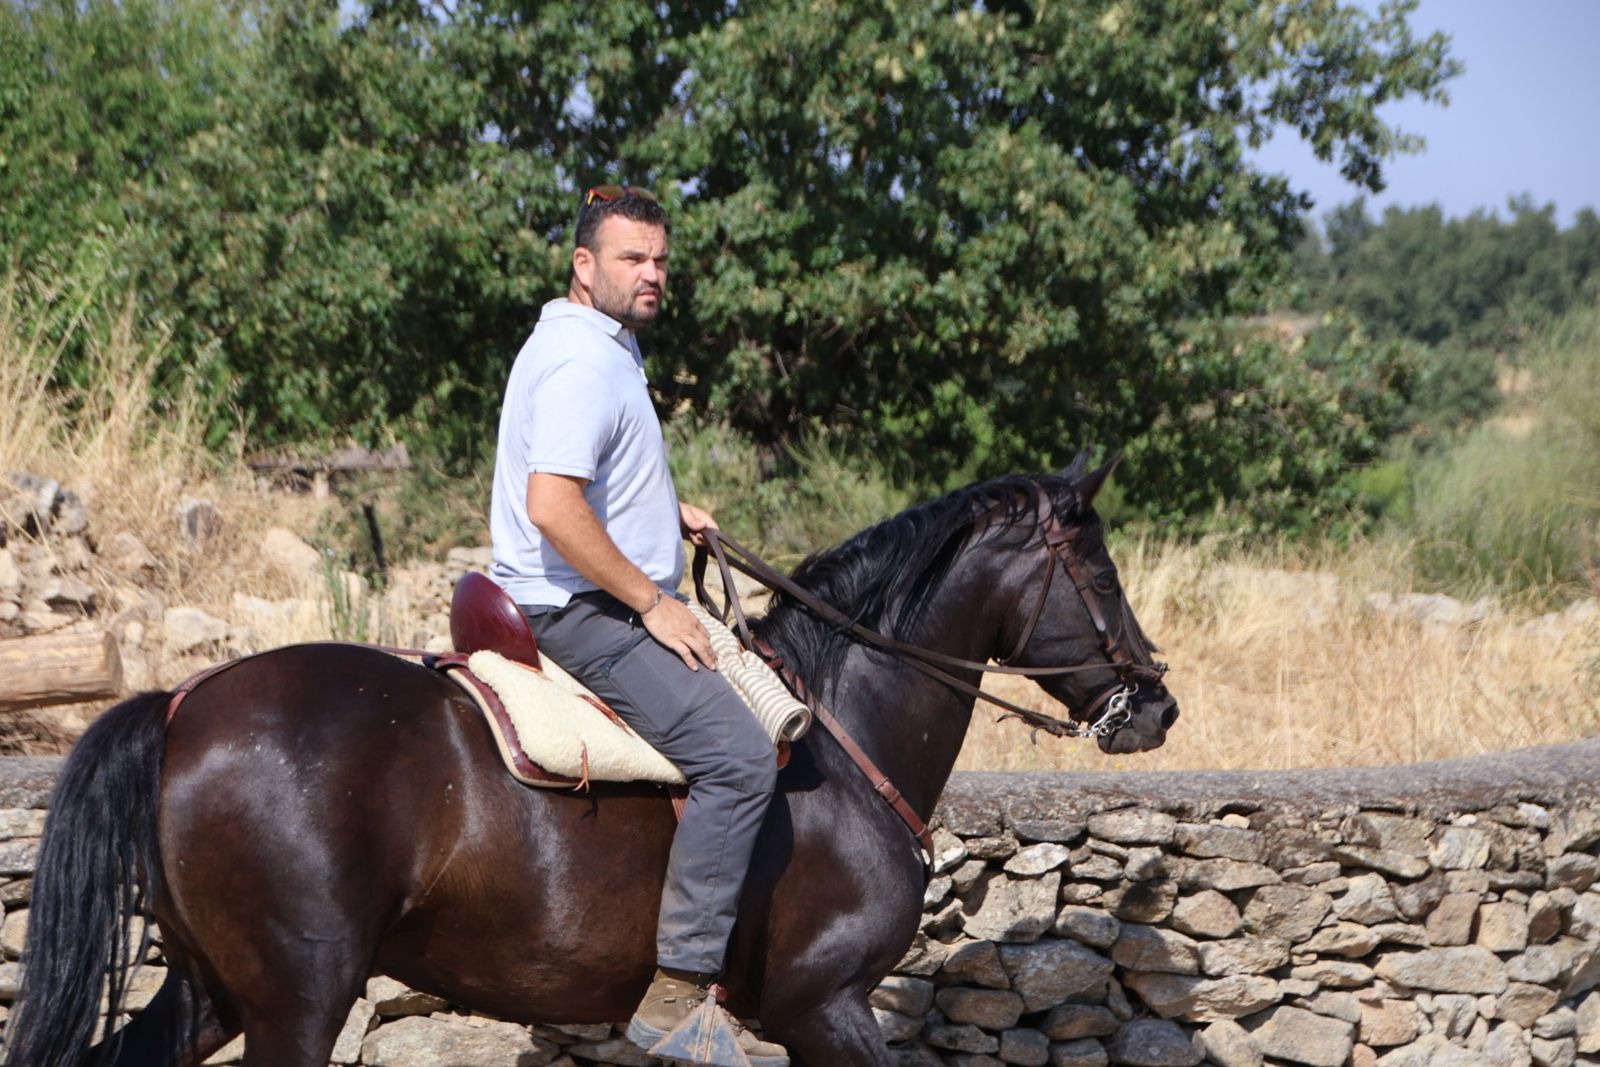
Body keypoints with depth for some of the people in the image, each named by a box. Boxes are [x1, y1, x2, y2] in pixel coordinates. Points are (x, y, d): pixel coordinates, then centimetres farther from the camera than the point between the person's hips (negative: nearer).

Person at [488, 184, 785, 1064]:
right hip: (579, 610, -11)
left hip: (597, 604, 11)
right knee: (739, 757, -22)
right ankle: (678, 987, -22)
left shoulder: (601, 348, 17)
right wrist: (652, 602, -22)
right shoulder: (583, 363, -17)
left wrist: (665, 512, 19)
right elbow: (553, 506, -29)